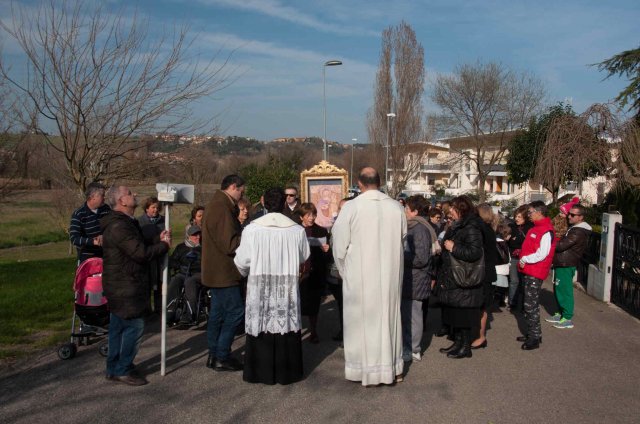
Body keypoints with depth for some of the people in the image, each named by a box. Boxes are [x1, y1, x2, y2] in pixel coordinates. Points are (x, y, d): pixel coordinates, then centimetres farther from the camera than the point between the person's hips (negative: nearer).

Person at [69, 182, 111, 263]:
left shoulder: (106, 209, 2)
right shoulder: (78, 214, -11)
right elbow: (74, 238, -19)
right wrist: (93, 241, -33)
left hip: (105, 256, 4)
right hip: (87, 257, -4)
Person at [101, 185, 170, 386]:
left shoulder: (125, 223, 15)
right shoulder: (118, 226, -21)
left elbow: (140, 247, 18)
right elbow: (141, 253, -24)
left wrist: (158, 240, 3)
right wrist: (164, 245, -10)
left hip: (121, 285, 11)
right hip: (125, 286, -11)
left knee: (118, 326, 16)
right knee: (134, 325, -5)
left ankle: (114, 368, 25)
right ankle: (122, 370, 5)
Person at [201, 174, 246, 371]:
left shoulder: (216, 205, 14)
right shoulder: (222, 208, -20)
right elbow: (230, 244, -23)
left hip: (216, 271, 11)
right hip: (223, 272, -11)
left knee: (218, 312, 15)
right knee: (235, 311, -5)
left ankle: (214, 355, 23)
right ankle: (221, 357, 3)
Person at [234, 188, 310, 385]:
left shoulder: (252, 229, -10)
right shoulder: (297, 230, -5)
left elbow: (242, 261, -4)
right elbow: (303, 257, 9)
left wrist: (246, 271, 18)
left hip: (259, 289, -1)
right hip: (287, 289, 1)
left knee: (261, 326, 8)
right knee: (286, 325, 9)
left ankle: (261, 372, 16)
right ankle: (286, 371, 18)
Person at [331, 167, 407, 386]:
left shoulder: (351, 207, -13)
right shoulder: (396, 207, -3)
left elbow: (339, 245, -8)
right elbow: (403, 240, 5)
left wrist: (343, 270, 8)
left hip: (360, 275, -3)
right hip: (390, 274, 4)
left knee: (362, 318, 8)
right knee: (389, 315, 15)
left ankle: (367, 368, 17)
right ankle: (392, 367, 25)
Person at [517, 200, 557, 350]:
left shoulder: (546, 231, -17)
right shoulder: (536, 228, 15)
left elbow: (542, 254, -22)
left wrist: (525, 259, -14)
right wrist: (523, 260, 9)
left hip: (535, 274, -10)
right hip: (528, 271, 10)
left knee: (531, 306, -6)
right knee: (528, 304, 16)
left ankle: (534, 338, 1)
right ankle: (532, 333, 26)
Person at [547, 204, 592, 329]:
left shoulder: (578, 232, -18)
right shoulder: (573, 228, 15)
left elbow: (562, 246, -21)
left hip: (566, 266, -10)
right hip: (561, 264, 10)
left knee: (564, 291, -4)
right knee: (558, 290, 17)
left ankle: (567, 319, 4)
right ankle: (560, 314, 28)